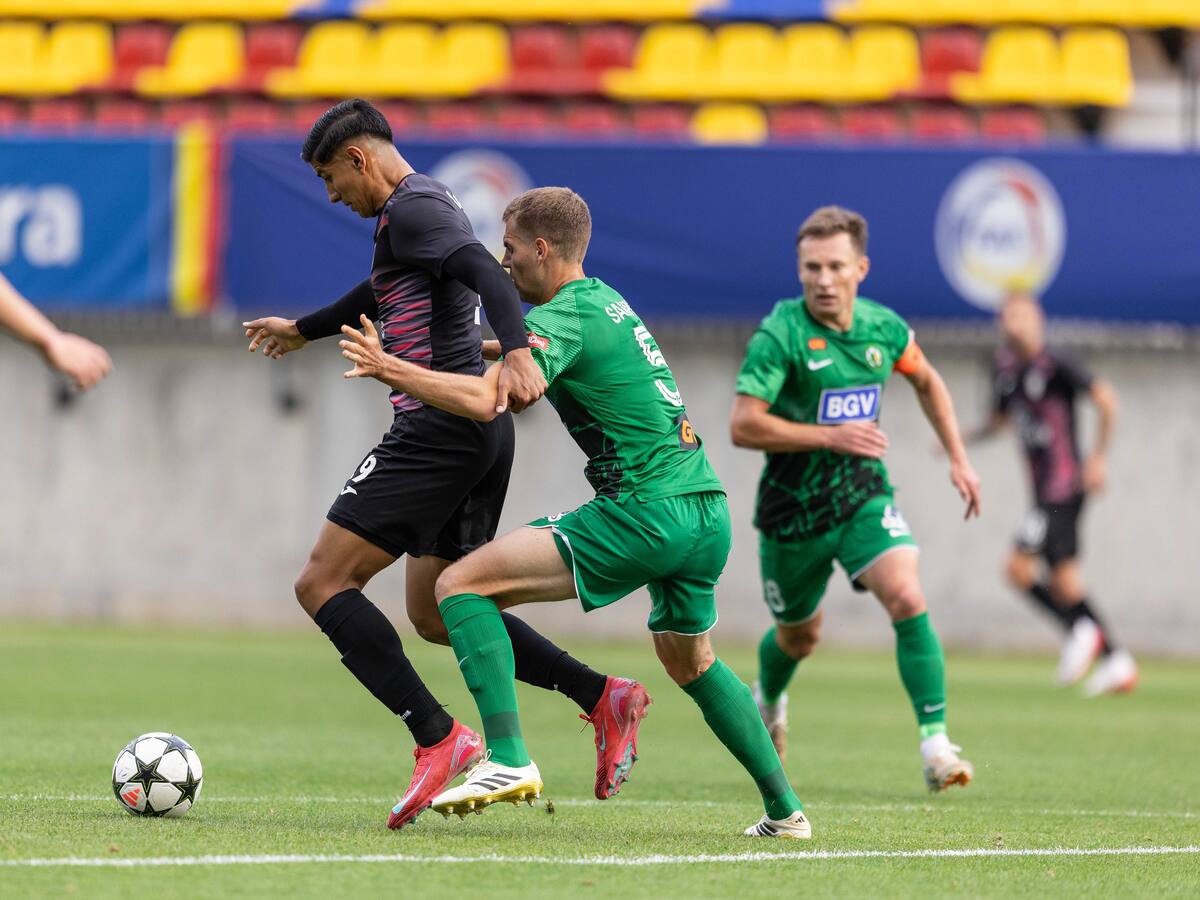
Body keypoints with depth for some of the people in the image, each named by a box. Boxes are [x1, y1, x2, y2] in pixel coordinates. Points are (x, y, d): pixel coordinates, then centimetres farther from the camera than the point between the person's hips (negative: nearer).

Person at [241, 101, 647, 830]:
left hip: (438, 429, -10)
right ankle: (603, 697, 6)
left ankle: (438, 738, -20)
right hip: (479, 438, 10)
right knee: (434, 614, 15)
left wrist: (516, 351, -46)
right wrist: (304, 330, 58)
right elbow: (384, 293, 42)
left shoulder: (411, 209, -9)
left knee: (323, 583, -9)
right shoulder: (424, 206, 23)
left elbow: (486, 273, -28)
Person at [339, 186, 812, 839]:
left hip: (645, 511, -9)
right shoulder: (607, 300, 19)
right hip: (706, 508, 9)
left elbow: (484, 400, -23)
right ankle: (785, 810, 30)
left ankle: (507, 759, -19)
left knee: (461, 583, -10)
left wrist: (388, 368, -14)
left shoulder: (563, 317, -8)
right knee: (691, 663, 31)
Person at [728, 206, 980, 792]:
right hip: (793, 508, -2)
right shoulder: (780, 335, -19)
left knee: (908, 599, -22)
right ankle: (768, 700, 53)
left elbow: (926, 381, 18)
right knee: (800, 636, 17)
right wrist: (831, 436, -26)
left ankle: (935, 744, -22)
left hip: (864, 496, 2)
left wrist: (958, 458, 13)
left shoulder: (884, 327, -4)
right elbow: (744, 426, -23)